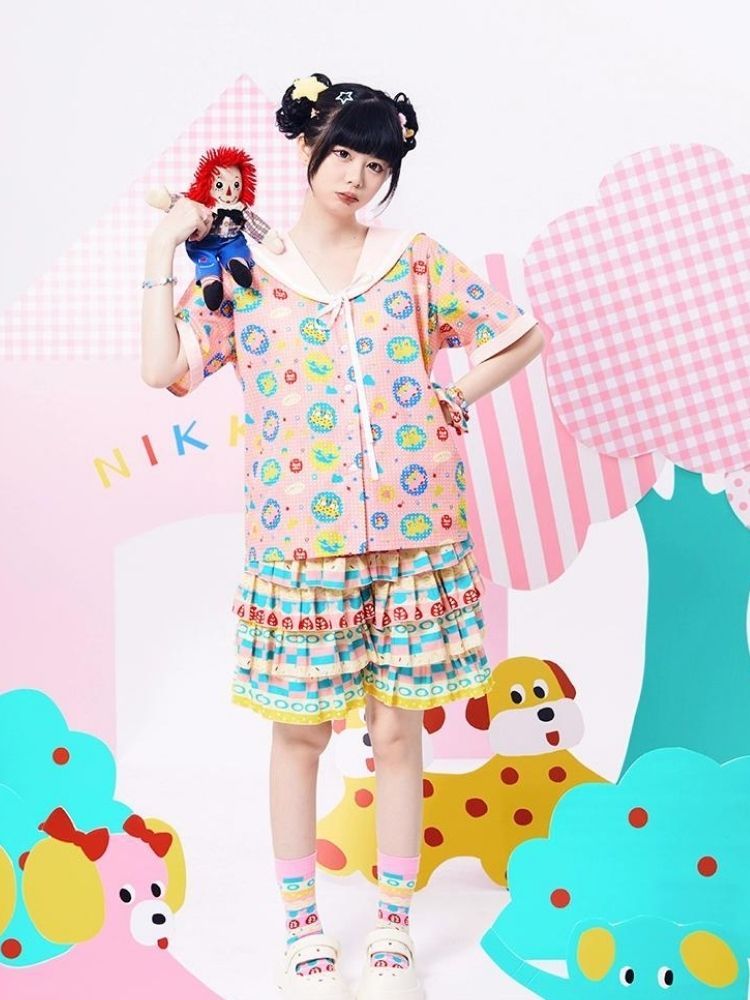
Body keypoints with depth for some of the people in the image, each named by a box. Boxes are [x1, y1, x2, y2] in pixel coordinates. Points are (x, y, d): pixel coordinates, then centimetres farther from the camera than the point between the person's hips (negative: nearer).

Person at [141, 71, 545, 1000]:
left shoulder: (416, 259, 5)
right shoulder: (244, 271, 4)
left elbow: (523, 335, 10)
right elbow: (163, 368, -7)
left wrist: (451, 399, 1)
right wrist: (164, 251, -7)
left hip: (413, 530, 1)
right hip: (300, 536, 0)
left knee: (397, 729, 8)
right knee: (298, 728, 8)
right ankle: (300, 923, 26)